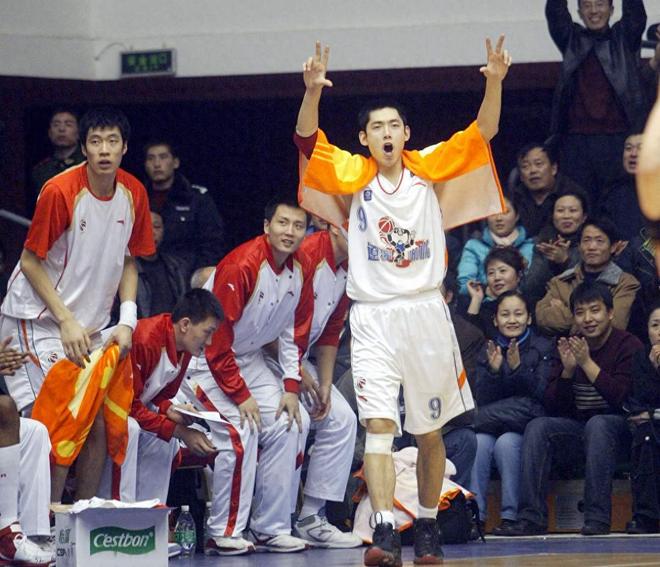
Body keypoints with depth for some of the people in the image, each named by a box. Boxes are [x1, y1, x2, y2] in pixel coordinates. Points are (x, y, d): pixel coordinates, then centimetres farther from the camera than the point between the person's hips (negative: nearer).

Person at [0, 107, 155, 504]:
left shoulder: (133, 193, 0)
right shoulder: (60, 191, -18)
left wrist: (127, 319, -1)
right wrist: (67, 322, -15)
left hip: (91, 326, 6)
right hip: (38, 319, -6)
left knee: (99, 422, 2)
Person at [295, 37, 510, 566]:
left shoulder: (429, 169, 3)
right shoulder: (354, 175, 2)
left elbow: (483, 132, -5)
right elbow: (308, 140, -12)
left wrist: (495, 83, -22)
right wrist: (313, 91, -29)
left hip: (426, 311, 1)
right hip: (372, 318, -1)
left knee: (429, 432, 10)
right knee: (378, 424, -14)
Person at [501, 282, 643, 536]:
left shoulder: (628, 345, -7)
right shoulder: (569, 347, 7)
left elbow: (622, 398, -20)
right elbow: (553, 407, 3)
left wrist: (587, 363, -21)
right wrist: (567, 369, -14)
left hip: (617, 431, -5)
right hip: (577, 431, 5)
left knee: (597, 423, -36)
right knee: (537, 427, -20)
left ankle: (597, 516, -37)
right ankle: (531, 517, -26)